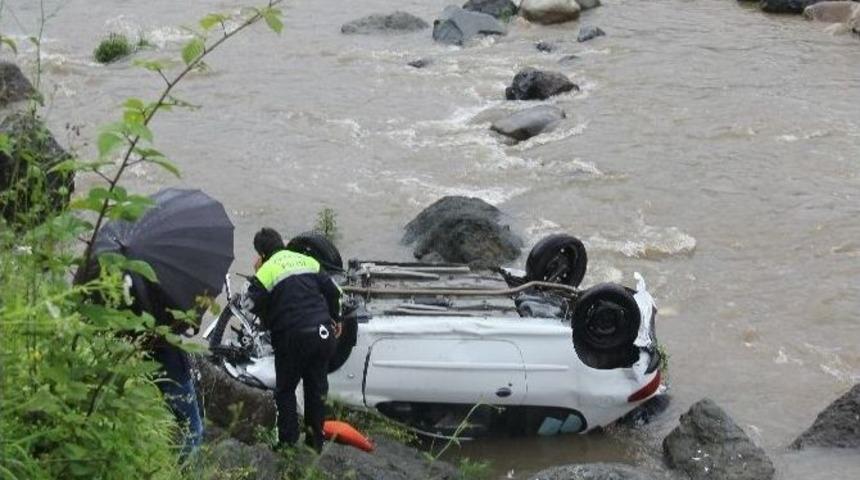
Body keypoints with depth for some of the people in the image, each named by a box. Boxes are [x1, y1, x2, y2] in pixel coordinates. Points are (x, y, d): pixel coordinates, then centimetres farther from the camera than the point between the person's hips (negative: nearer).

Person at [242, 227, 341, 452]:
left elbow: (250, 304, -4)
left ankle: (288, 442, 8)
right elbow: (332, 290, 13)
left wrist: (256, 276, 6)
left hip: (293, 340, -5)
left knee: (285, 391, 11)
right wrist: (334, 319, 26)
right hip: (322, 335, 5)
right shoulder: (307, 261, 11)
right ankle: (315, 440, 23)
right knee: (317, 387, 16)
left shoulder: (266, 271, -5)